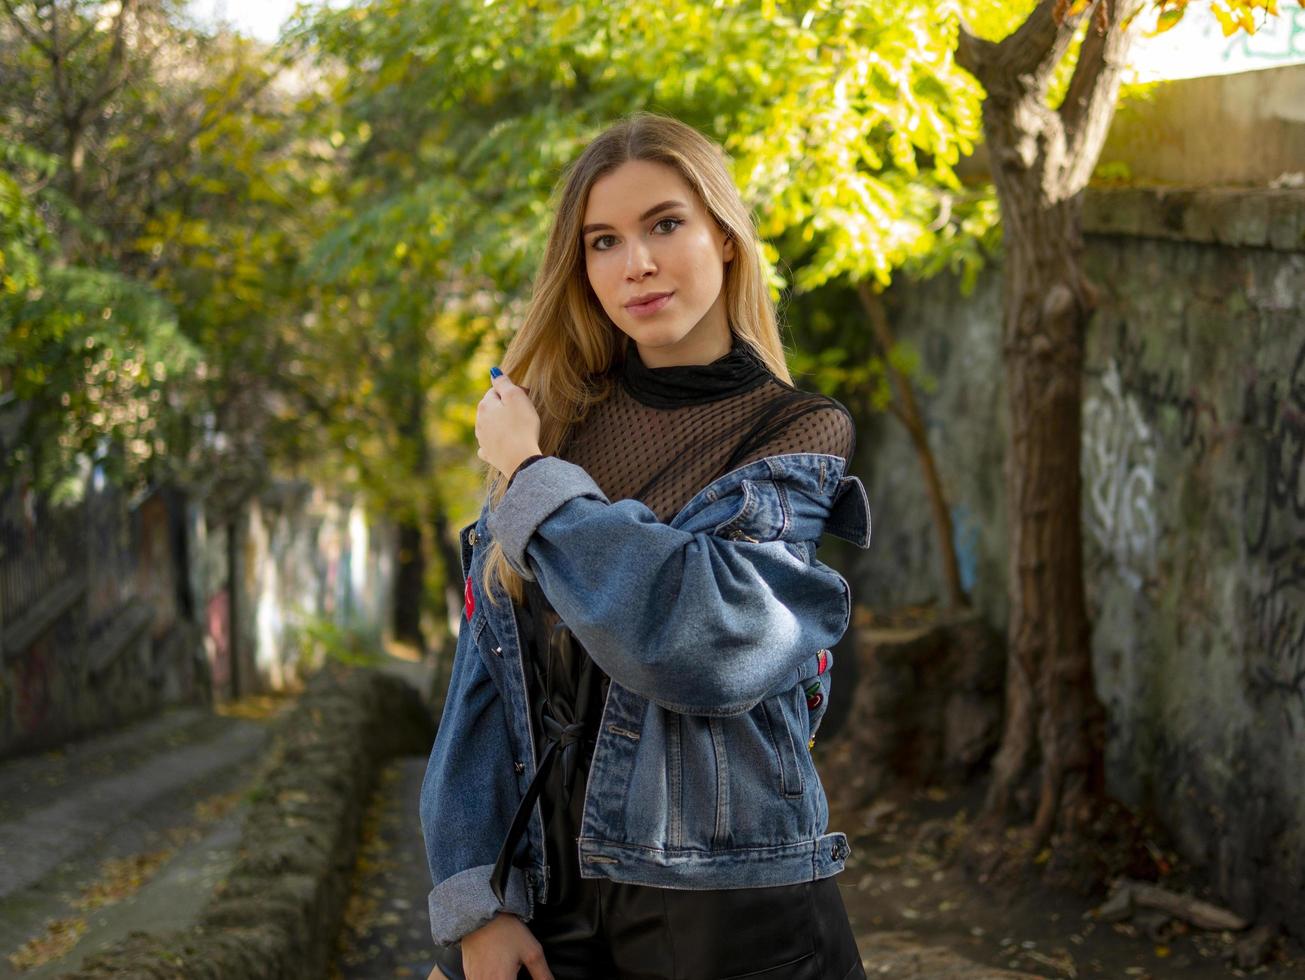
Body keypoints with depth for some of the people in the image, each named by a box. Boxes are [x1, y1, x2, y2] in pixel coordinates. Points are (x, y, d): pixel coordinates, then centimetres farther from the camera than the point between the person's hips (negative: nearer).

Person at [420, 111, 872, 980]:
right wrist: (475, 899, -5)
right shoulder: (553, 422, 5)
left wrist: (531, 476, -13)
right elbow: (485, 676, 3)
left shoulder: (797, 437, -5)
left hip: (727, 909, -3)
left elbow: (703, 639, -23)